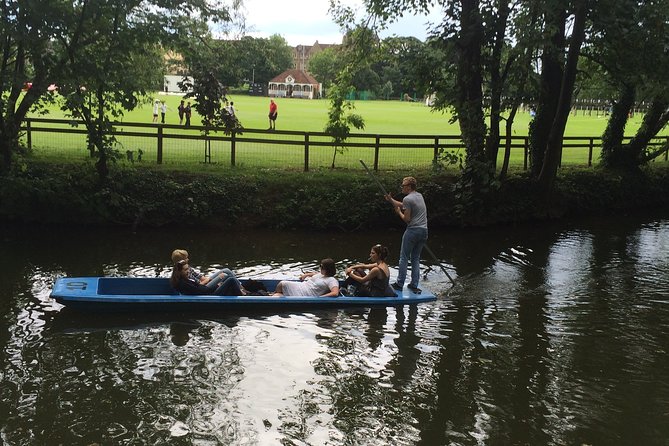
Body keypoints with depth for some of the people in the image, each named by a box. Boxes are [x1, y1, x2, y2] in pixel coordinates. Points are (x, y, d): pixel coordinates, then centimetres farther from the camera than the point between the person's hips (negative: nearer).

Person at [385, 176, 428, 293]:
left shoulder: (407, 199, -12)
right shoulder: (420, 196, 15)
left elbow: (407, 219, -14)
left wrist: (399, 212, 3)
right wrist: (391, 200, 27)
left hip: (412, 230, -7)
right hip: (424, 231, 8)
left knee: (404, 258, 2)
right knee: (416, 258, 13)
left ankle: (399, 284, 6)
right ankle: (414, 285, 12)